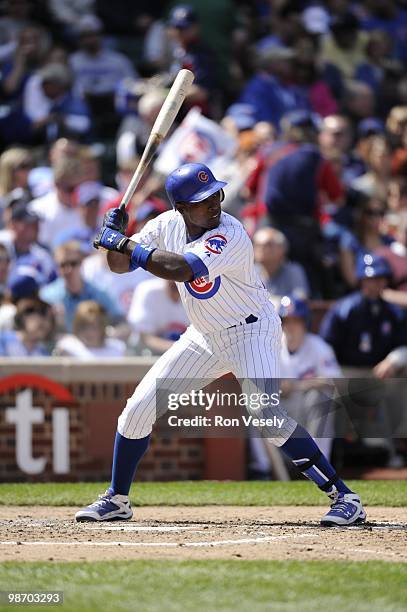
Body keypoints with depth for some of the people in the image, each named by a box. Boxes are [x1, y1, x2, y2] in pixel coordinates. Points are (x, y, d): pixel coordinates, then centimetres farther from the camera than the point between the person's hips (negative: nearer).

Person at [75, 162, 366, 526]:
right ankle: (116, 500, 21)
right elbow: (120, 265, 4)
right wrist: (116, 238, -18)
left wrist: (124, 243, -31)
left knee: (265, 415, -27)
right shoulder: (167, 226, -5)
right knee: (139, 409, 2)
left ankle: (344, 496, -21)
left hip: (252, 331, -7)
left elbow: (179, 269, -40)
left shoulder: (229, 234, -27)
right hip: (205, 337, 7)